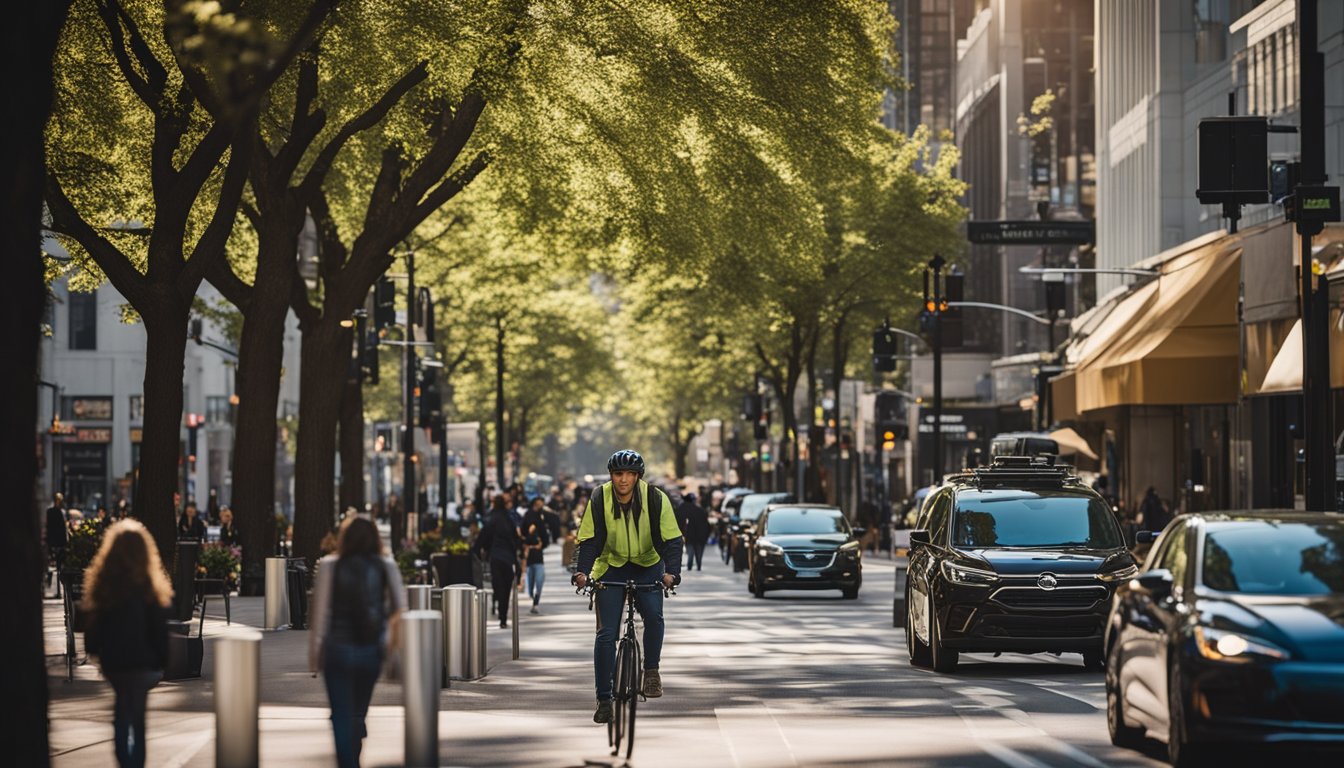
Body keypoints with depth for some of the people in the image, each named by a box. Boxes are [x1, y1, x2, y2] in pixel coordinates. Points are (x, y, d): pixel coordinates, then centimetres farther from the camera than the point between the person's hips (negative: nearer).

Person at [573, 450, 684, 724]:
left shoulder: (655, 499, -18)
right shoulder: (599, 499, -16)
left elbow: (671, 539, -19)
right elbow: (589, 539, -16)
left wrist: (672, 572, -35)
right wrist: (582, 571, -32)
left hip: (647, 566, 0)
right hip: (611, 566, 0)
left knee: (653, 614, -26)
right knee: (606, 633, -6)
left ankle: (651, 670, -3)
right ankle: (604, 699, 1)